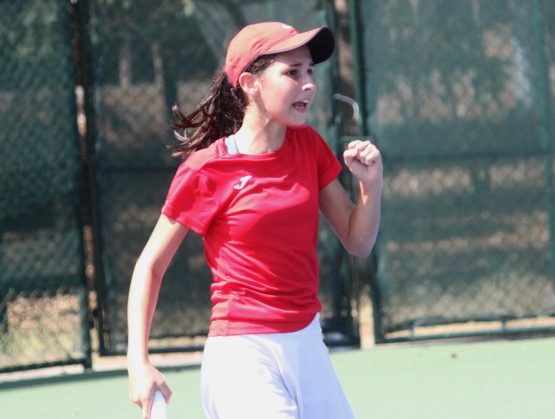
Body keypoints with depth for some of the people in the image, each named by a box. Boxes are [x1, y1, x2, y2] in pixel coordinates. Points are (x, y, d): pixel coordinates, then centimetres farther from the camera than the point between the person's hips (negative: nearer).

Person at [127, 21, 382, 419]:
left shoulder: (309, 146, 5)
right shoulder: (207, 170, -11)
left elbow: (358, 243, 10)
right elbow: (150, 265, -3)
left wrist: (371, 185, -9)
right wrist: (139, 362, -11)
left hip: (308, 346, 6)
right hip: (244, 356, -6)